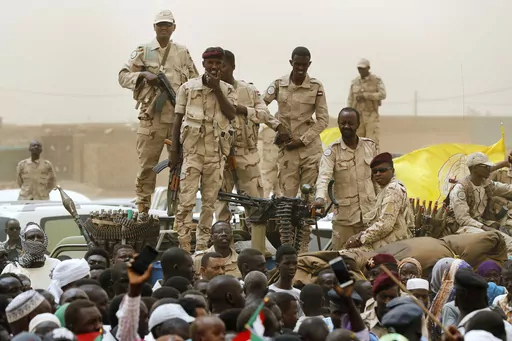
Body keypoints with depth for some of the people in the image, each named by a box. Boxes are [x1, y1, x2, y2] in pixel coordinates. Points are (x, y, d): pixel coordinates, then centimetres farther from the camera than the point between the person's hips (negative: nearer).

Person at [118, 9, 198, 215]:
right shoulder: (143, 51, 8)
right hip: (151, 116, -2)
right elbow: (123, 76, 5)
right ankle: (142, 209, 2)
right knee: (147, 165, -3)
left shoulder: (183, 53, 13)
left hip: (179, 116, 2)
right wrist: (144, 75, -13)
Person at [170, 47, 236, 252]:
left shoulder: (227, 90, 9)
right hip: (192, 149, -2)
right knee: (186, 200, -9)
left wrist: (217, 89, -11)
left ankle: (202, 246, 10)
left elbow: (231, 114, -7)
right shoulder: (187, 87, 4)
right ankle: (183, 246, -7)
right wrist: (174, 150, 1)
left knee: (210, 202, 4)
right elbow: (178, 119, 6)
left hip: (216, 152, 2)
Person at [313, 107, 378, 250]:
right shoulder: (332, 151, -5)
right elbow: (324, 176, -19)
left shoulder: (370, 146, 6)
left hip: (369, 213, 3)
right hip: (344, 215, -3)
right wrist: (320, 197, -37)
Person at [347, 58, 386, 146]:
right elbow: (350, 100, 10)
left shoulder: (377, 80, -2)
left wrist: (364, 95, -21)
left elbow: (382, 95, -17)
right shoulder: (355, 82, 9)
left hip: (372, 117, -4)